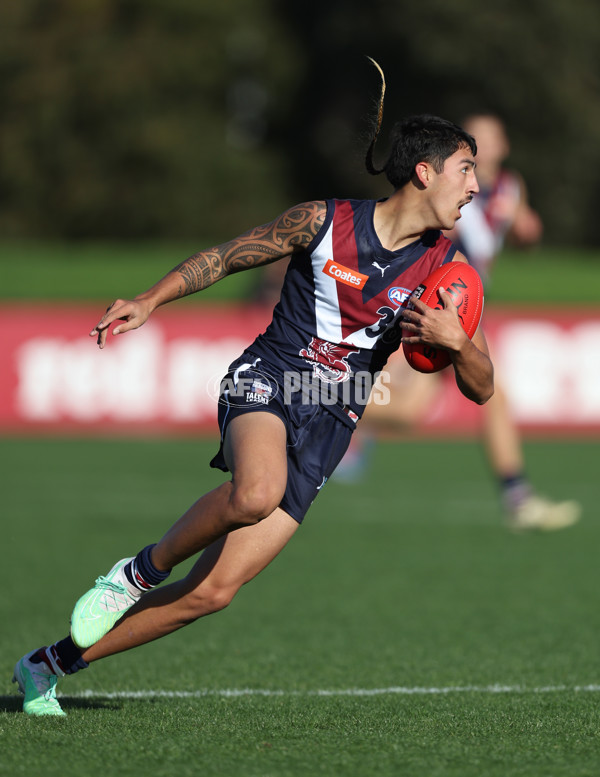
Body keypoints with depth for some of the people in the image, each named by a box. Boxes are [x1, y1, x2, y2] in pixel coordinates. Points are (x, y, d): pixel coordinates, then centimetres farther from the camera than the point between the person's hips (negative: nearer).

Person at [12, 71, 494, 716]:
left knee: (213, 591, -8)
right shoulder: (324, 222, -3)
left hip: (328, 424, 3)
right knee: (257, 490, -41)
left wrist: (456, 342, -13)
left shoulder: (445, 268, 5)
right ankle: (138, 572, -12)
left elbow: (481, 389, 8)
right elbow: (225, 257, 11)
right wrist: (149, 301, 3)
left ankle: (47, 667, 6)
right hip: (267, 379, -3)